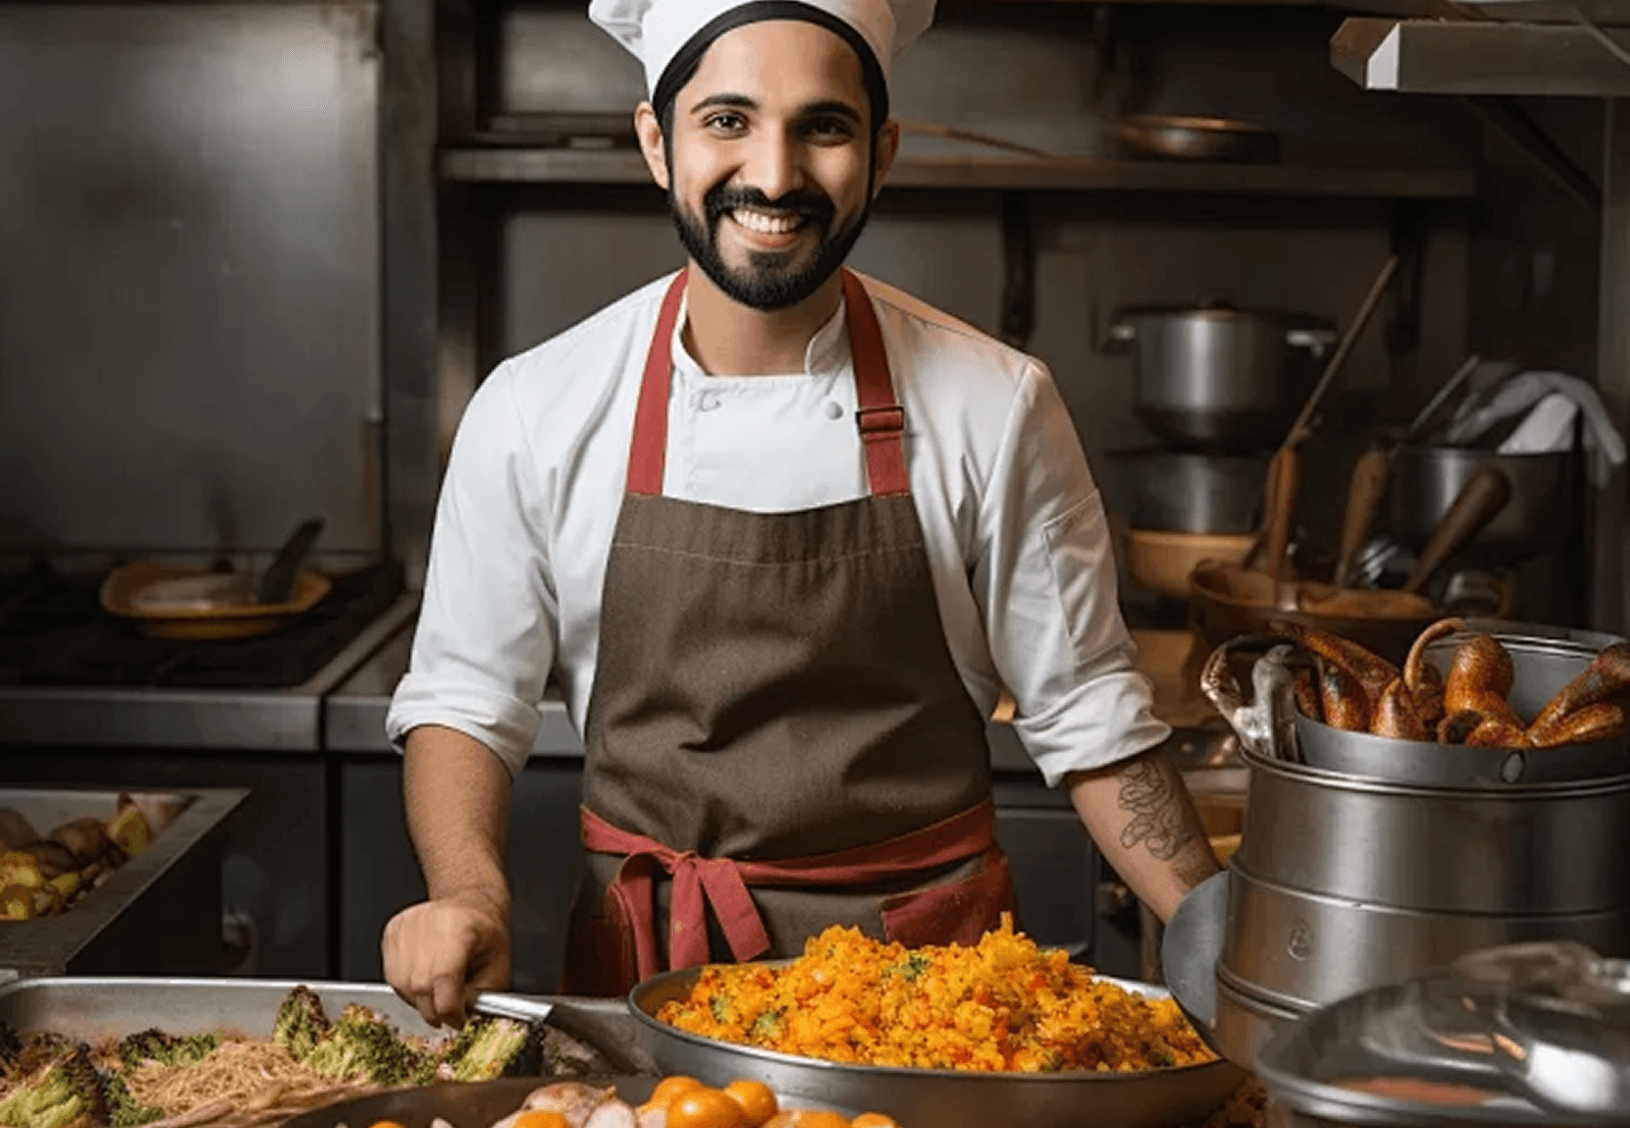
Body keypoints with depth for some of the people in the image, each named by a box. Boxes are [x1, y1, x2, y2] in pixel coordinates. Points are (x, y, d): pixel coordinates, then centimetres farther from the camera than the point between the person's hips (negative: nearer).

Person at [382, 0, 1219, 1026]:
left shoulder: (996, 408, -6)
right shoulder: (535, 412, -5)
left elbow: (1084, 714, 0)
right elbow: (466, 702, 2)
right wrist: (470, 892, -16)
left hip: (932, 969, 0)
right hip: (646, 967, 0)